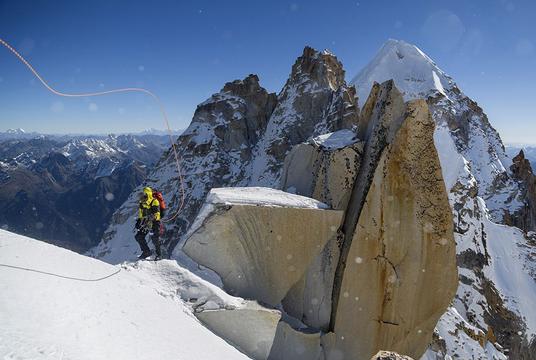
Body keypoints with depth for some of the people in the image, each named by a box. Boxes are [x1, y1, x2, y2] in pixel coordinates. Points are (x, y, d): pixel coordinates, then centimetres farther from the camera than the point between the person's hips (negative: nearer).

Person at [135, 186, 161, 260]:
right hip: (145, 222, 7)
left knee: (155, 239, -6)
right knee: (139, 237, 2)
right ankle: (146, 252, 16)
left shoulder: (154, 202, -16)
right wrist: (139, 221, 15)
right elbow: (140, 212, 20)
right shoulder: (142, 202, 6)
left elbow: (156, 214, -21)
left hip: (154, 223, -7)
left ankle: (159, 254, 12)